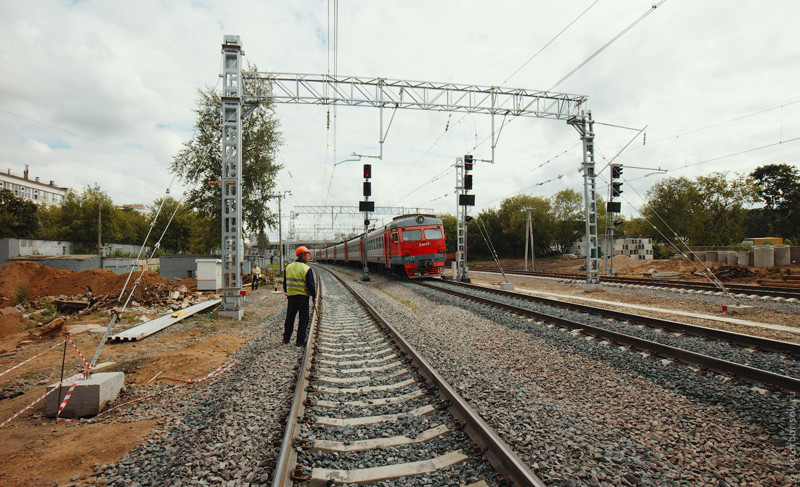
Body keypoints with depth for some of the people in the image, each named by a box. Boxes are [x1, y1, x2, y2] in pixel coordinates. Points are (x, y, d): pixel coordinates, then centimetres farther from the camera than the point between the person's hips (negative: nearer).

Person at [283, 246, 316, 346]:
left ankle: (286, 339, 25)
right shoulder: (307, 269, -13)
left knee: (289, 318, 16)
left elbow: (285, 283, 14)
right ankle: (300, 341, 7)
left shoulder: (288, 267, 5)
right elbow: (311, 285, -12)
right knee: (303, 319, 5)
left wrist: (287, 293, 26)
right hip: (303, 297, -5)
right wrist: (314, 297, -2)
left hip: (291, 296, 5)